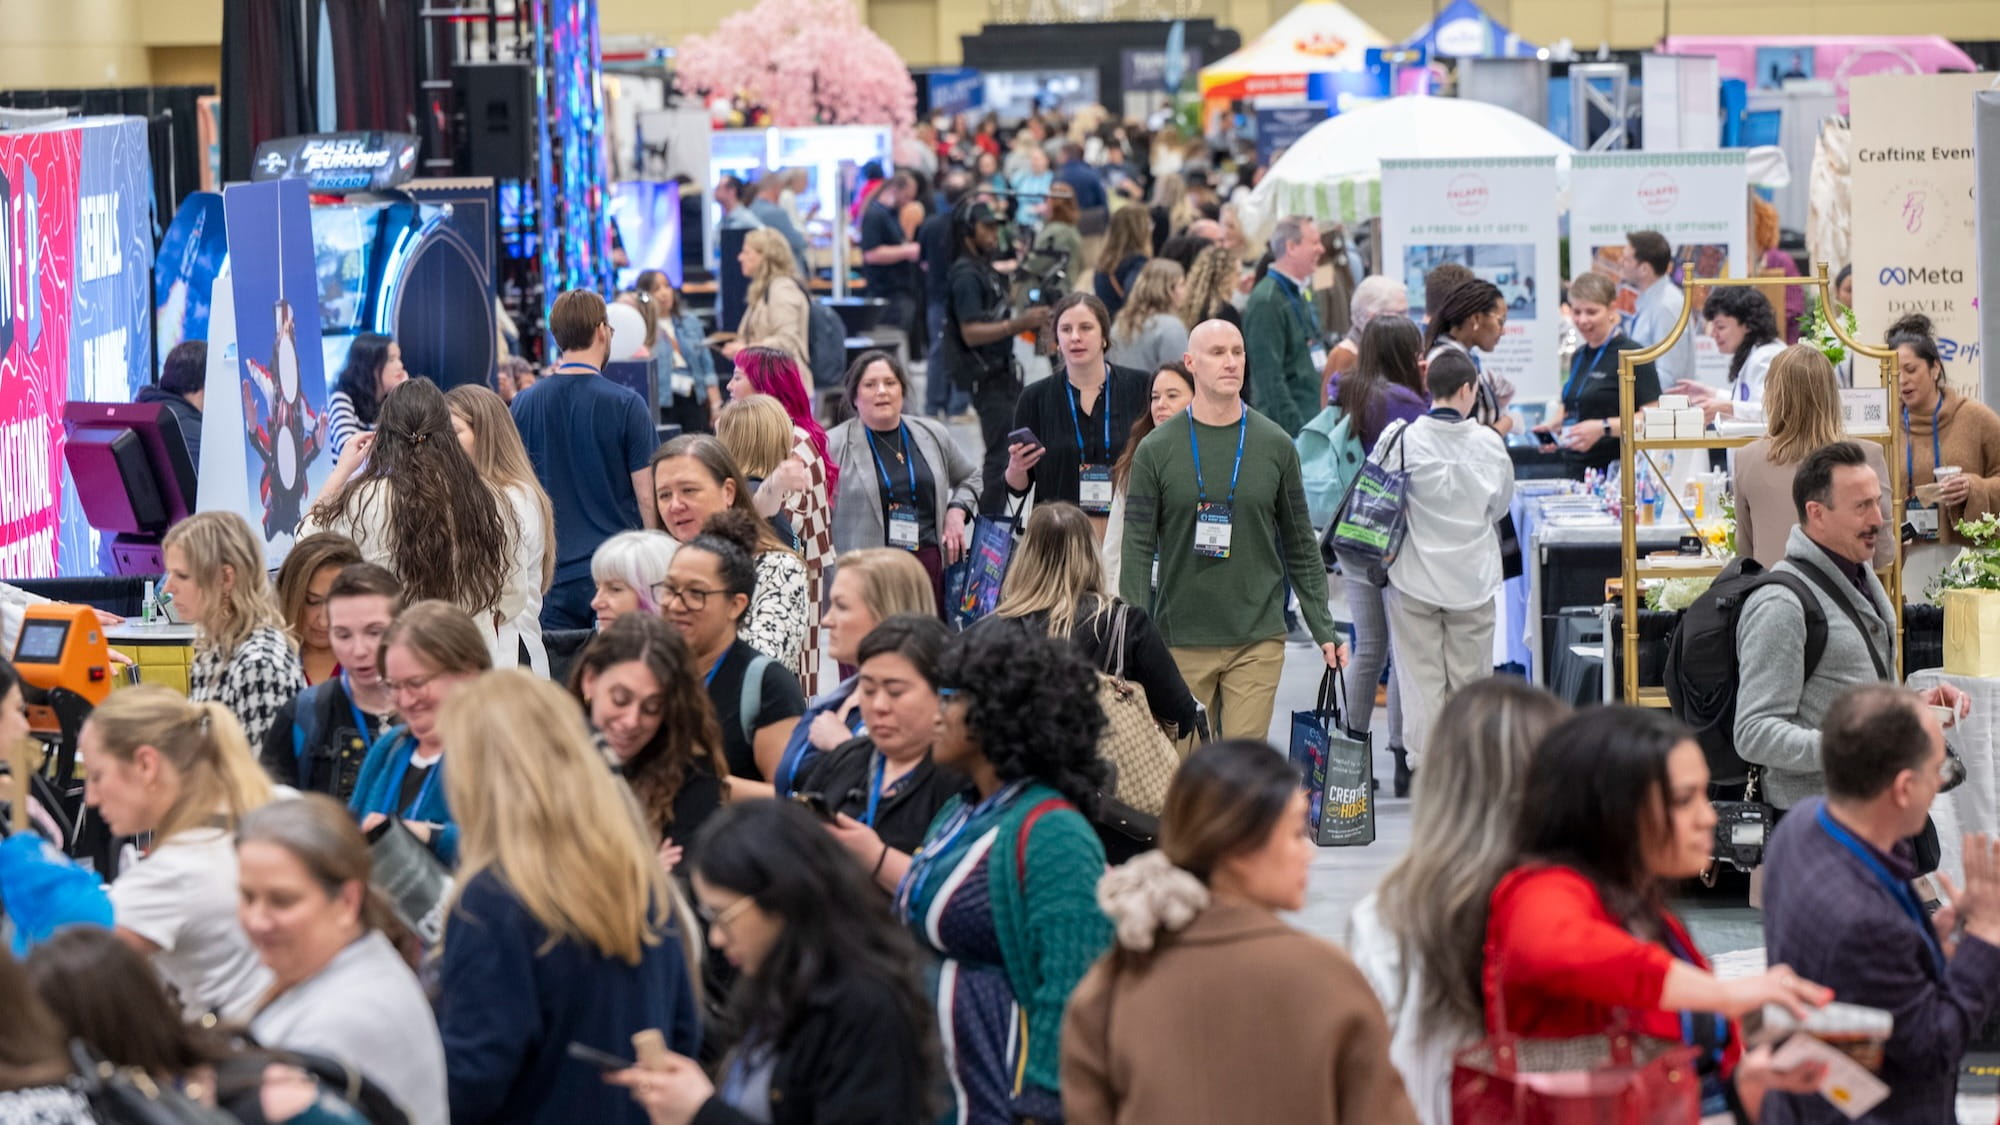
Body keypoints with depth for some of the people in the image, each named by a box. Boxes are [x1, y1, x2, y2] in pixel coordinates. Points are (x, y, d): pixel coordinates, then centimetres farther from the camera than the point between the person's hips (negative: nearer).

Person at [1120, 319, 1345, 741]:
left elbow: (1301, 547, 10)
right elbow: (1136, 549, 0)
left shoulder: (1275, 445, 5)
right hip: (1181, 639, 0)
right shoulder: (1156, 450, 1)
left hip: (1259, 641, 1)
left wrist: (1324, 628, 6)